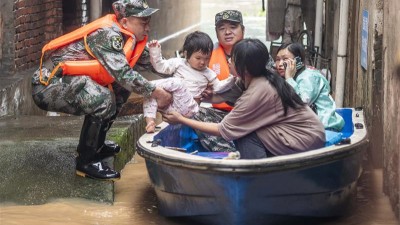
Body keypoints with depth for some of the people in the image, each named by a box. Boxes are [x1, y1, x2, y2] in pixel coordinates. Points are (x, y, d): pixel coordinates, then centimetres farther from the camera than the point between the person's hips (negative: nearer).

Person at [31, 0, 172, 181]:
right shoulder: (107, 34, -20)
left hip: (67, 82, 10)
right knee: (102, 99, -29)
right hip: (47, 85, -10)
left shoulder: (125, 36, 6)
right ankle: (85, 161, -14)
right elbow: (123, 74, -28)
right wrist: (157, 93, -20)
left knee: (121, 88, 13)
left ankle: (96, 145, 21)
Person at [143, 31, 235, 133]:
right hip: (169, 104, 3)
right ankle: (150, 121, -27)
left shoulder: (207, 73, 13)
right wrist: (155, 52, -4)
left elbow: (218, 87, 13)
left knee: (177, 83, -29)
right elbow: (161, 66, 9)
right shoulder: (179, 63, 11)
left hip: (188, 109, -3)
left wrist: (231, 79, -2)